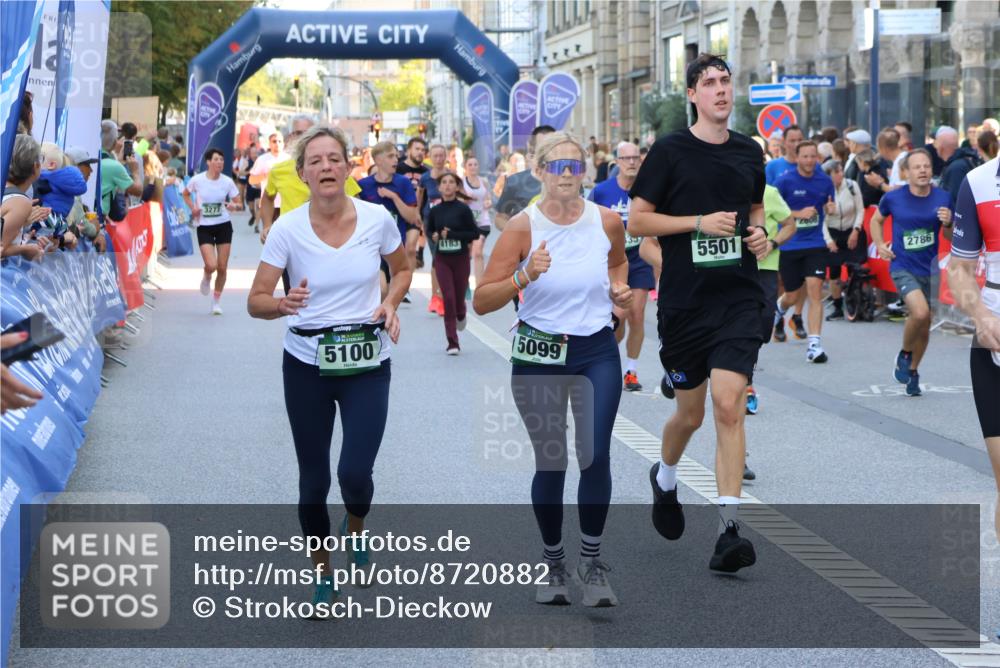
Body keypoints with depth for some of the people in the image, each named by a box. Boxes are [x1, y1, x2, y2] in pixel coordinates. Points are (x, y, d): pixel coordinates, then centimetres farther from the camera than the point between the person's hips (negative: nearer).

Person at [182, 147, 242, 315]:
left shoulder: (227, 181, -5)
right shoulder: (197, 180, -9)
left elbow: (238, 203, 2)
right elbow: (185, 194, 11)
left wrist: (234, 206, -21)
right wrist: (193, 208, -5)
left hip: (224, 226, 2)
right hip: (204, 227, -2)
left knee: (222, 268, 2)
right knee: (211, 265, -16)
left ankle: (217, 300, 22)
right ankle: (206, 278, 22)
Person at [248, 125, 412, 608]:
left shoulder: (377, 219, -8)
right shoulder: (287, 229, -11)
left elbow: (402, 270, 12)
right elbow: (255, 301, -9)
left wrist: (390, 304, -8)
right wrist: (283, 305, -31)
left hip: (367, 364, 0)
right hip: (307, 364, 0)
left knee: (355, 473, -11)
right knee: (314, 480, 5)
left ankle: (355, 530, 25)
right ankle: (323, 572, 28)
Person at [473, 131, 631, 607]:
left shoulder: (608, 222, -4)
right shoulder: (522, 227, -12)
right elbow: (481, 302, -14)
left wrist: (619, 289, 0)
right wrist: (524, 276, -29)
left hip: (597, 352, 1)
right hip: (538, 356, -1)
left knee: (595, 456, -9)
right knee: (550, 462, 4)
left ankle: (592, 561, 7)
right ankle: (553, 563, 23)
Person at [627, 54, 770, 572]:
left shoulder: (749, 153, 9)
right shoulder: (669, 151, -4)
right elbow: (636, 220, -4)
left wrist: (759, 233, 4)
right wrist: (699, 222, -14)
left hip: (738, 297, 2)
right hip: (684, 300, -2)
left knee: (729, 405, -13)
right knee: (690, 413, 10)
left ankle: (728, 530, -14)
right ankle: (664, 477, 44)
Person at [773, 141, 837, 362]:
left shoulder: (825, 181, 1)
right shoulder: (785, 181, -8)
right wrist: (799, 214, -16)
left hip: (816, 244, 1)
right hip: (789, 245, -1)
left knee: (815, 291, -13)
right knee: (792, 296, 10)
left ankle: (814, 343, -14)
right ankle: (778, 309, 48)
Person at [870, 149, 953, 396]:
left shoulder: (943, 198, -4)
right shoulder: (894, 198, -7)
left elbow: (950, 238, 6)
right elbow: (876, 220, 13)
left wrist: (948, 223, -15)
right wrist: (879, 244, -1)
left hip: (929, 268, 3)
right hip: (903, 267, -3)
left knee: (924, 327, 12)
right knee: (920, 312, -26)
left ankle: (912, 371, 35)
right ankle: (904, 354, 2)